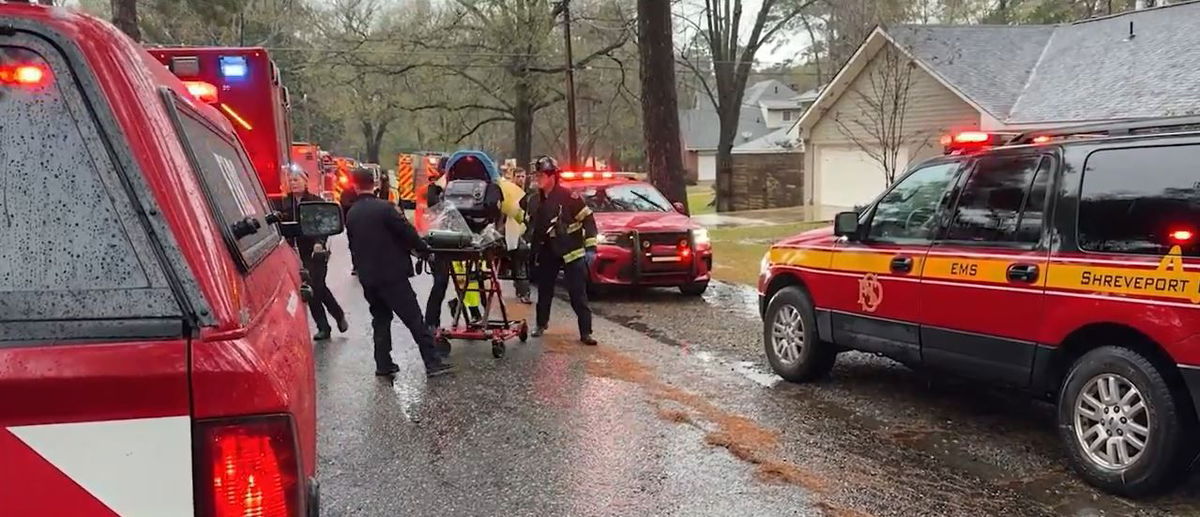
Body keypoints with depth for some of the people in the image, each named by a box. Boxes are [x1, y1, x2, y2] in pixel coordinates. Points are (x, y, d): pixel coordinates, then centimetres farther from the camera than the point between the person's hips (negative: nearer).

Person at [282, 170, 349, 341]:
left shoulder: (316, 201, -3)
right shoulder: (285, 203, 6)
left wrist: (319, 243, -24)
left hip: (316, 251, -3)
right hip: (296, 253, 4)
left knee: (317, 287, -8)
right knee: (312, 288, 5)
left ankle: (339, 315, 18)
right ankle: (323, 327, 14)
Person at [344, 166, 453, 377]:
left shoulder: (350, 215, 6)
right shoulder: (384, 208, -13)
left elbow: (353, 246, 13)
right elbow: (407, 231, -11)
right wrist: (424, 249, 4)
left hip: (367, 277, 6)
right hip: (392, 274, -6)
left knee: (380, 319, 17)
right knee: (414, 318, -3)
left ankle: (383, 364, 16)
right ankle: (432, 362, -4)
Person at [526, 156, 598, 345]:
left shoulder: (569, 197, -11)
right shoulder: (533, 200, 8)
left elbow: (587, 219, -10)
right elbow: (529, 224, 23)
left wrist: (590, 247, -14)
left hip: (572, 252, -6)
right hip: (546, 253, 6)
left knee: (578, 295, -6)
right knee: (544, 290, 15)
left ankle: (585, 332, -4)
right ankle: (541, 324, 34)